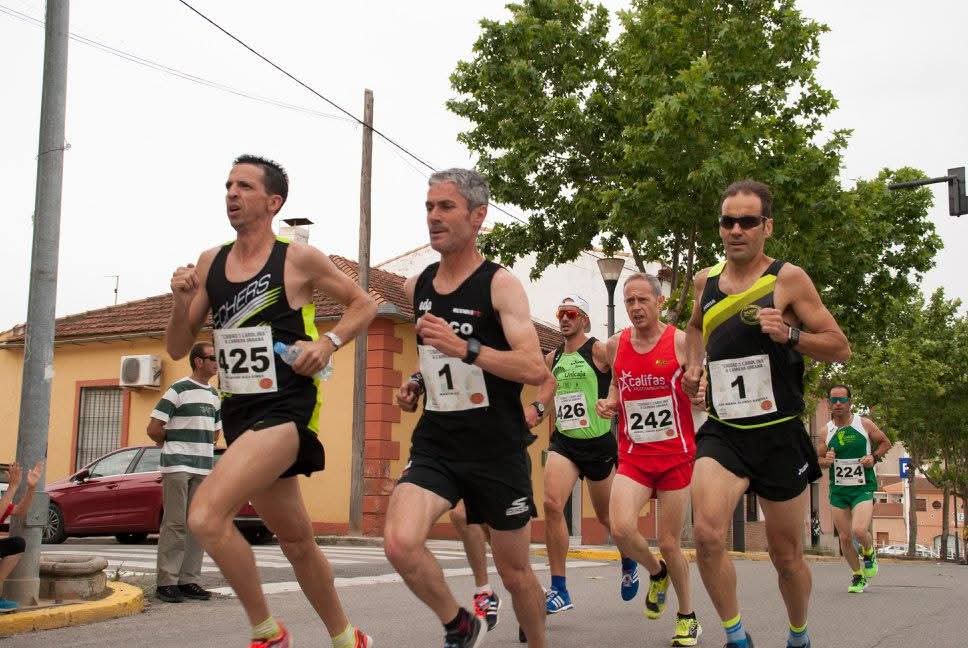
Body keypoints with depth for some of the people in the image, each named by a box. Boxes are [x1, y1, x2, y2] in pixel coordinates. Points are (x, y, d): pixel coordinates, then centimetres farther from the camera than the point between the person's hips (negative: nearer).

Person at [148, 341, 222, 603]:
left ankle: (189, 580, 9)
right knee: (175, 524, -7)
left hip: (204, 468, 6)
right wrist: (173, 446, 9)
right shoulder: (178, 390, -5)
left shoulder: (214, 395, 15)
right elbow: (154, 429, -5)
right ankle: (166, 582, -4)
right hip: (177, 467, -6)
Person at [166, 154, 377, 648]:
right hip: (238, 414, 7)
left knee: (206, 515, -24)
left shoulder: (299, 259, -6)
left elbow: (364, 304, 6)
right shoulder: (209, 263, 8)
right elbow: (177, 349, 10)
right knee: (297, 542, 17)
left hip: (287, 409, -6)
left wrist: (328, 342, -11)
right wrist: (181, 301, -8)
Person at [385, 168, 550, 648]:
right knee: (400, 543, -22)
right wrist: (416, 384, 8)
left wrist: (465, 348, -32)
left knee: (514, 571, 10)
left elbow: (536, 370, -22)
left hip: (498, 450, -3)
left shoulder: (500, 284, -10)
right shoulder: (416, 287, 7)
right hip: (435, 445, 4)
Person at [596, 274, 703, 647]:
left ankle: (687, 617, 27)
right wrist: (609, 404, 1)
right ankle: (657, 572, 16)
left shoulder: (681, 342, -6)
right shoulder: (616, 345, 4)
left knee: (670, 543, 3)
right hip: (633, 457, 3)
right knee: (621, 529, -19)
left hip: (676, 457, -2)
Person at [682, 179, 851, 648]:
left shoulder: (788, 279, -6)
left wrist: (790, 333, -22)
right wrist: (693, 365, 12)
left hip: (780, 437, -2)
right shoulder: (705, 281, 7)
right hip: (722, 434, 2)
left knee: (786, 555, 11)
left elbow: (840, 349, -5)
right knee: (707, 533, -23)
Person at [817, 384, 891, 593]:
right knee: (844, 537, 4)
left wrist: (874, 457, -8)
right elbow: (818, 459, 11)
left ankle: (869, 554, 13)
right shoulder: (826, 430, 2)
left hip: (863, 488, -3)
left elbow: (885, 442, 10)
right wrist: (826, 461, -11)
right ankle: (858, 576, 26)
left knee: (859, 530, -22)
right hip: (838, 490, 3)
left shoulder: (864, 424, -3)